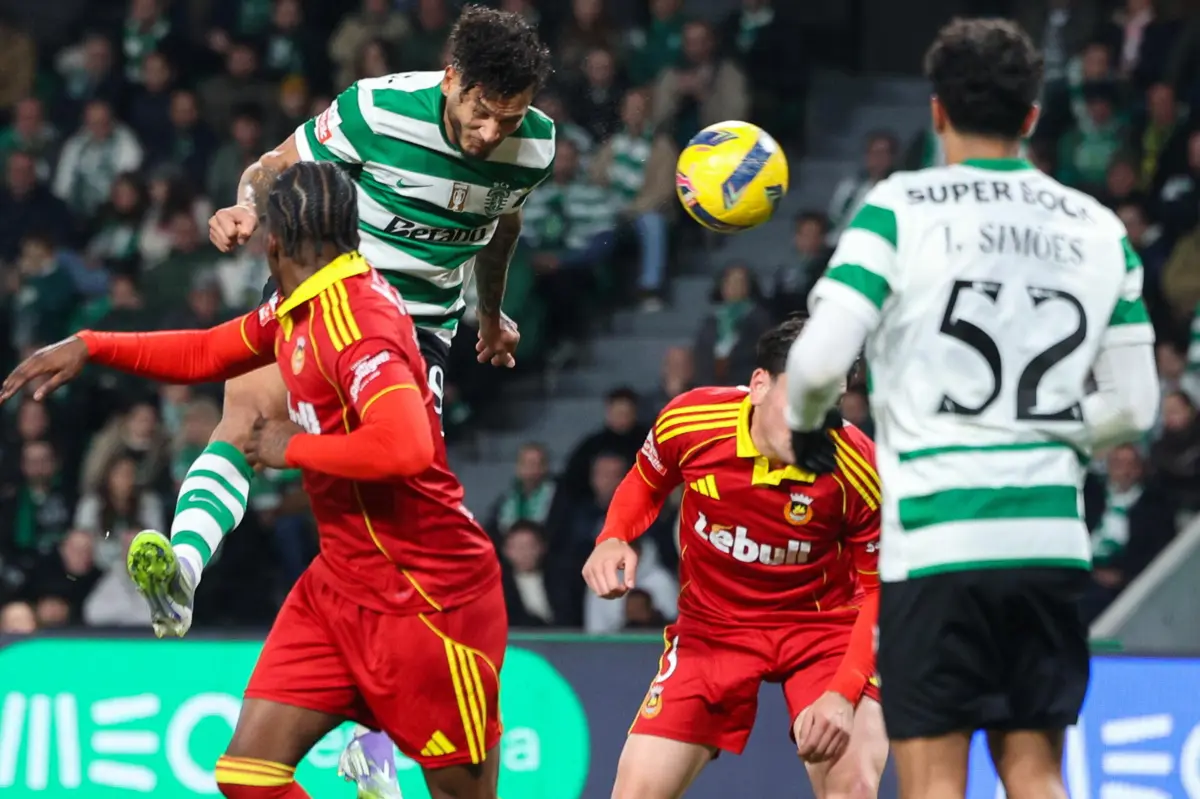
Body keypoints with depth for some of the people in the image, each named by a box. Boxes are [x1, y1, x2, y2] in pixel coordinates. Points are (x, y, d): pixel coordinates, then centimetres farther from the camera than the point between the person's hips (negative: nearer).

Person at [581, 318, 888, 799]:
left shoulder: (860, 471, -24)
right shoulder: (688, 422, -17)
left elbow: (879, 589, -13)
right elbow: (645, 484, 8)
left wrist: (843, 692, -25)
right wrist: (612, 539, -13)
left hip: (824, 626, -2)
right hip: (711, 627, 2)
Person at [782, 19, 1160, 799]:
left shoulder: (900, 208, -4)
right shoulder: (1099, 229, 9)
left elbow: (820, 359, -11)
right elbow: (1134, 406, 10)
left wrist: (804, 424, 10)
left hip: (935, 537, -4)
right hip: (1051, 534, 4)